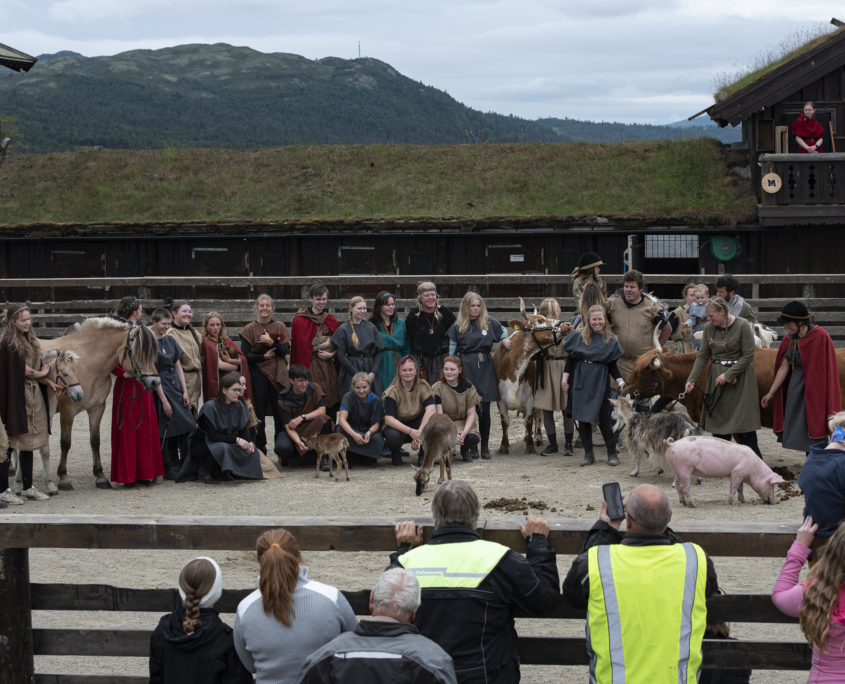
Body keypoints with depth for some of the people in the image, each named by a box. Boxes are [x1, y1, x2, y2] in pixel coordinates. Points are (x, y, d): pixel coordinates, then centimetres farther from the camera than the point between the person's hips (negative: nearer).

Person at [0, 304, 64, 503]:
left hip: (33, 397, 9)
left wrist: (50, 383, 0)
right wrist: (42, 373, 1)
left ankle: (28, 487, 20)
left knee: (28, 443, 13)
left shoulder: (29, 340, 12)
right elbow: (25, 370, -16)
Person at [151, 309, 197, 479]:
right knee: (164, 430, -2)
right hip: (160, 387, -7)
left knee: (187, 426, 3)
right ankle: (168, 469, 6)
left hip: (175, 384, 7)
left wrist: (185, 391, 4)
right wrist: (164, 400, -14)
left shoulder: (170, 340, 10)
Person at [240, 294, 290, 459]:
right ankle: (260, 447, 7)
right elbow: (245, 355, 0)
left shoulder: (280, 327, 8)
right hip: (258, 375, -1)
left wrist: (271, 342, -16)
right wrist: (264, 356, -10)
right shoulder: (250, 329, 4)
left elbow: (284, 351, -1)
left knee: (280, 412, -1)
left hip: (278, 374, 1)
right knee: (259, 412, 0)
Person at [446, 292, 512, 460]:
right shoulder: (458, 326, 5)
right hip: (466, 366, -1)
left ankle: (485, 446, 7)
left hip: (485, 366, 1)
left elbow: (503, 330, 26)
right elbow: (452, 351, 9)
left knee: (484, 408, -1)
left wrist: (504, 339, 6)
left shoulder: (489, 322, 8)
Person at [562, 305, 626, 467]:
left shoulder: (610, 341, 4)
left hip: (601, 383, -1)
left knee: (604, 419, 0)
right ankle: (588, 454, 12)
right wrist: (564, 380, 1)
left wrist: (620, 382, -4)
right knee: (583, 418, 3)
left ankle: (612, 454, 11)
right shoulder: (580, 337, 4)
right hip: (581, 382, 1)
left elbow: (613, 365, 7)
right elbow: (570, 359, 6)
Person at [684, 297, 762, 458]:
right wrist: (692, 379, -4)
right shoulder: (709, 328, 2)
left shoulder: (742, 326, -14)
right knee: (718, 420, 8)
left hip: (739, 376, -5)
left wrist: (728, 375, -17)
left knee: (743, 423, -5)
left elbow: (748, 355, -14)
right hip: (716, 375, 6)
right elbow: (702, 356, 5)